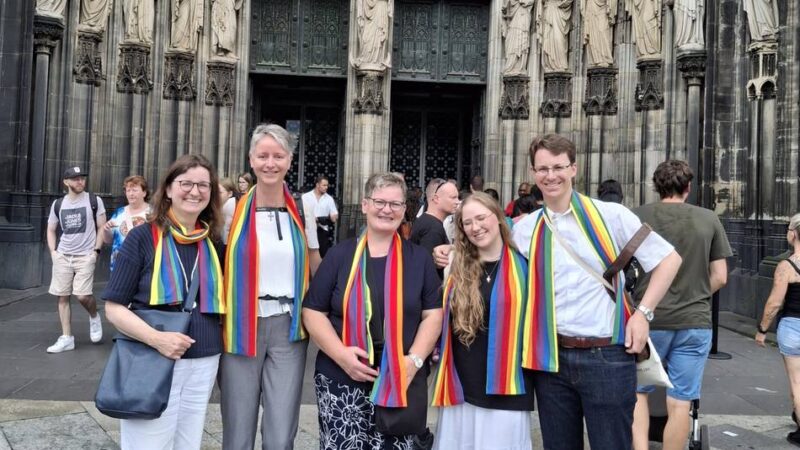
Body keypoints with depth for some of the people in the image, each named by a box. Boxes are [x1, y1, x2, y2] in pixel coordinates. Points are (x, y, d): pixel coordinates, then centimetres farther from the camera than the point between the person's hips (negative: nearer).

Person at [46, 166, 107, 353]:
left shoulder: (94, 201, -1)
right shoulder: (58, 204, 8)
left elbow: (101, 228, 1)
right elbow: (51, 230, 17)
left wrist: (96, 251, -8)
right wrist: (53, 251, 4)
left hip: (85, 256, -4)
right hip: (63, 256, 4)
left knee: (82, 295, -14)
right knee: (62, 296, 3)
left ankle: (94, 317, 18)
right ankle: (67, 338, 11)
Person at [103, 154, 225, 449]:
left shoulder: (213, 242, 7)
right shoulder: (143, 237, -6)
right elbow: (114, 308, -8)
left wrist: (219, 344, 1)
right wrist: (156, 338, -22)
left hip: (204, 365, 5)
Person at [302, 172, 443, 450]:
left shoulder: (419, 258, 6)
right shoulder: (340, 254, 3)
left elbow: (434, 313, 5)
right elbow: (313, 312, 1)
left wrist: (415, 359, -9)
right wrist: (341, 354, -13)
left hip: (402, 382, 1)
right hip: (341, 381, 0)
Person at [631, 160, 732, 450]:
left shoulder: (636, 217, -4)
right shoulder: (709, 219, 1)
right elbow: (720, 278, 3)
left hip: (649, 320, -1)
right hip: (695, 322, 1)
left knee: (637, 391, 16)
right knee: (679, 403, 8)